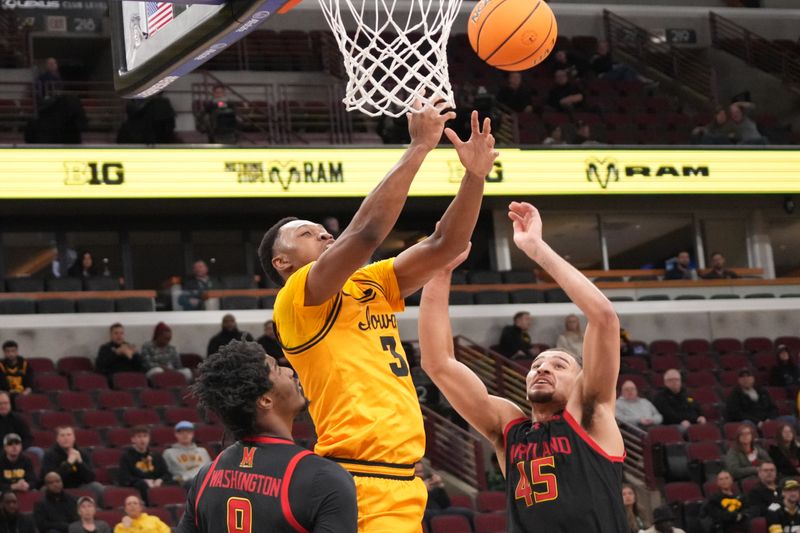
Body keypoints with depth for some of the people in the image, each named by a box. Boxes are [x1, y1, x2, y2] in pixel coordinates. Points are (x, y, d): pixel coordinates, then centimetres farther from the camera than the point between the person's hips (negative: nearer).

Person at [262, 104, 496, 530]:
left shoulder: (370, 287, 19)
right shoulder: (296, 300, -5)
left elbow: (444, 245, 14)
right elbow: (366, 231, -18)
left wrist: (474, 176, -1)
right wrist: (418, 148, -15)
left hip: (404, 480, 8)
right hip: (359, 483, -8)